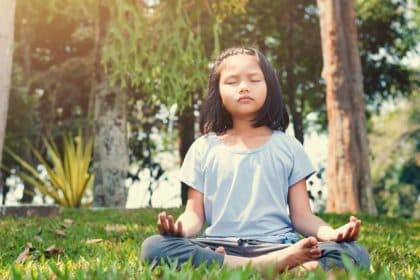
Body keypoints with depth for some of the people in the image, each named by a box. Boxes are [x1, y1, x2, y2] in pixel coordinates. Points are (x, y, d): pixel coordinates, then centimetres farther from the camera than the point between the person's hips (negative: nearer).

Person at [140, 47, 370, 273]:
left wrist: (332, 233, -13)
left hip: (277, 246, 1)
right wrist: (179, 229, -16)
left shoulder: (287, 147, 13)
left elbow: (301, 215, 9)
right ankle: (272, 266, -31)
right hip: (219, 247, 0)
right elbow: (195, 213, 8)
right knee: (154, 247, -30)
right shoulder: (204, 148, 13)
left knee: (355, 254, -26)